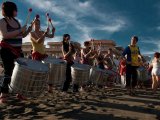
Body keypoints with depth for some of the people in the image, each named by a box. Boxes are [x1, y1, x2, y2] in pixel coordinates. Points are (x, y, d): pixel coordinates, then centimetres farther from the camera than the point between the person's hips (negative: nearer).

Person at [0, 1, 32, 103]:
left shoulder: (16, 21, 14)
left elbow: (22, 35, 19)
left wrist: (28, 30, 0)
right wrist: (20, 30, -22)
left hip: (18, 50, 7)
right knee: (8, 72, -6)